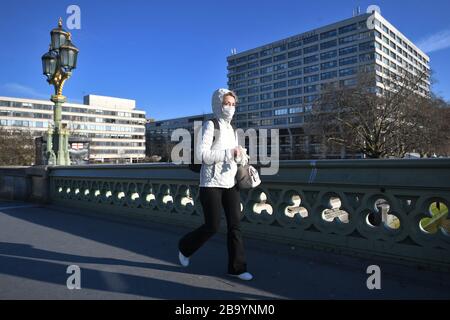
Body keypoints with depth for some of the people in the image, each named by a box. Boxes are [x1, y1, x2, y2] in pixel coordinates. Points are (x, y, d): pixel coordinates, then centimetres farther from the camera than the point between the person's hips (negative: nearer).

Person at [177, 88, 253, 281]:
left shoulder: (232, 129, 14)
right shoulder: (210, 125, -8)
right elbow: (202, 154, -18)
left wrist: (240, 156, -2)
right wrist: (230, 153, -19)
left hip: (230, 183, 7)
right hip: (212, 183, -6)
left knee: (235, 224, 3)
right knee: (212, 226, -1)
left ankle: (237, 267, 13)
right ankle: (185, 247, 27)